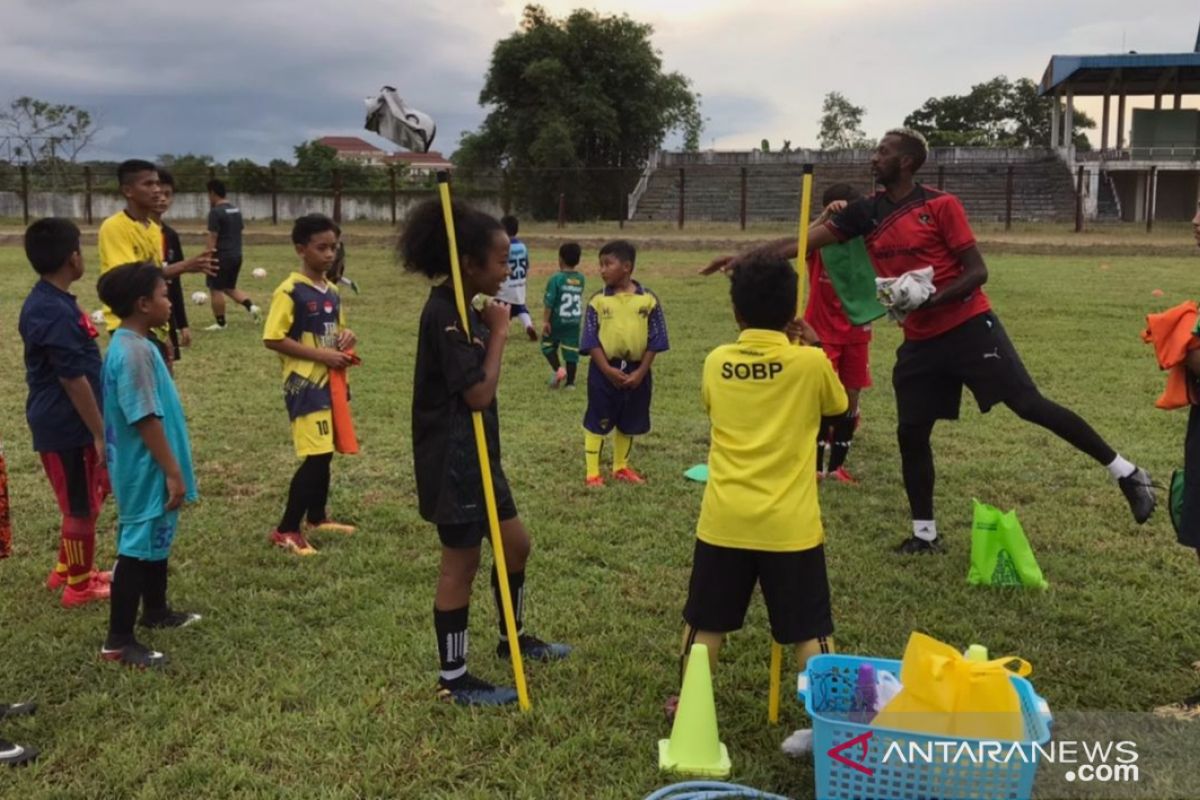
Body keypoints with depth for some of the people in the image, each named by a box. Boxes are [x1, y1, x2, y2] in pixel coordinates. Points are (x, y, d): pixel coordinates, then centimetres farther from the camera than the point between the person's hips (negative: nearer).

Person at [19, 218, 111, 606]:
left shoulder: (46, 302, 8)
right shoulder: (56, 312, -24)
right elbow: (73, 380, -23)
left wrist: (99, 428, 22)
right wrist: (100, 433, -17)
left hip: (61, 422, 10)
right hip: (67, 426, -10)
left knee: (91, 495, 22)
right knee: (81, 506, 4)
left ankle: (66, 569, 36)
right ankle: (79, 586, 19)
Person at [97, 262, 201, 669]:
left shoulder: (133, 345, 9)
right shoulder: (134, 352, -23)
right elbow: (145, 419, -25)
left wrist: (172, 470, 23)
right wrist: (173, 472, -21)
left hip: (151, 469, 10)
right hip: (147, 471, -10)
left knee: (157, 539, 23)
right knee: (138, 547, -2)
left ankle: (155, 610, 40)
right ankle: (118, 640, 7)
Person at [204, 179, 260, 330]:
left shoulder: (215, 212, -13)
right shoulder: (236, 210, 12)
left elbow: (213, 237, -16)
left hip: (221, 256, -8)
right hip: (236, 255, 8)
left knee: (216, 289, 3)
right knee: (230, 287, 19)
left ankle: (220, 323, 8)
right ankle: (251, 306, 0)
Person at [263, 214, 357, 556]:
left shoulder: (332, 291, 11)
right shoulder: (290, 291, -13)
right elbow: (272, 339, -16)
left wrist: (346, 335, 0)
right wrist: (321, 355, -19)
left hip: (331, 381, 8)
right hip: (305, 384, -8)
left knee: (325, 453, 15)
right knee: (315, 455, -12)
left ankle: (317, 517, 32)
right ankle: (286, 530, -2)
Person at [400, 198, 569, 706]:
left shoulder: (463, 310, 10)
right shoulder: (444, 314, -21)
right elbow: (478, 393, -23)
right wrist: (498, 332, -15)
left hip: (476, 455, 10)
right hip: (452, 461, -10)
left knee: (516, 543, 20)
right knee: (461, 564, 2)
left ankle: (512, 637, 41)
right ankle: (453, 679, 17)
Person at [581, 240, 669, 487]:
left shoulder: (648, 299, -4)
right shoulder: (598, 300, -5)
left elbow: (654, 340, -2)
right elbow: (592, 340, -7)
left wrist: (641, 371, -9)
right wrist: (608, 369, -16)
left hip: (636, 371, 2)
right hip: (604, 370, -2)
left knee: (629, 423, 15)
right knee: (597, 422, 2)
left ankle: (621, 467, 32)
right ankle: (593, 472, 12)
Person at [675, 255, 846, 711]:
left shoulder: (717, 362, -1)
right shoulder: (811, 362, -8)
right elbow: (838, 405, 12)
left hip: (724, 520, 2)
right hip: (789, 523, -2)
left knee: (705, 623, 17)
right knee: (810, 631, 9)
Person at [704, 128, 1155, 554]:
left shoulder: (941, 205, -8)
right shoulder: (866, 213, 6)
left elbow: (977, 271, -9)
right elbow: (803, 242, 4)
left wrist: (934, 297, -24)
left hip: (970, 326, -5)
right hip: (920, 340, 5)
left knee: (1029, 404, -7)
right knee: (911, 433, 4)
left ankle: (1126, 474, 8)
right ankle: (925, 535, 18)